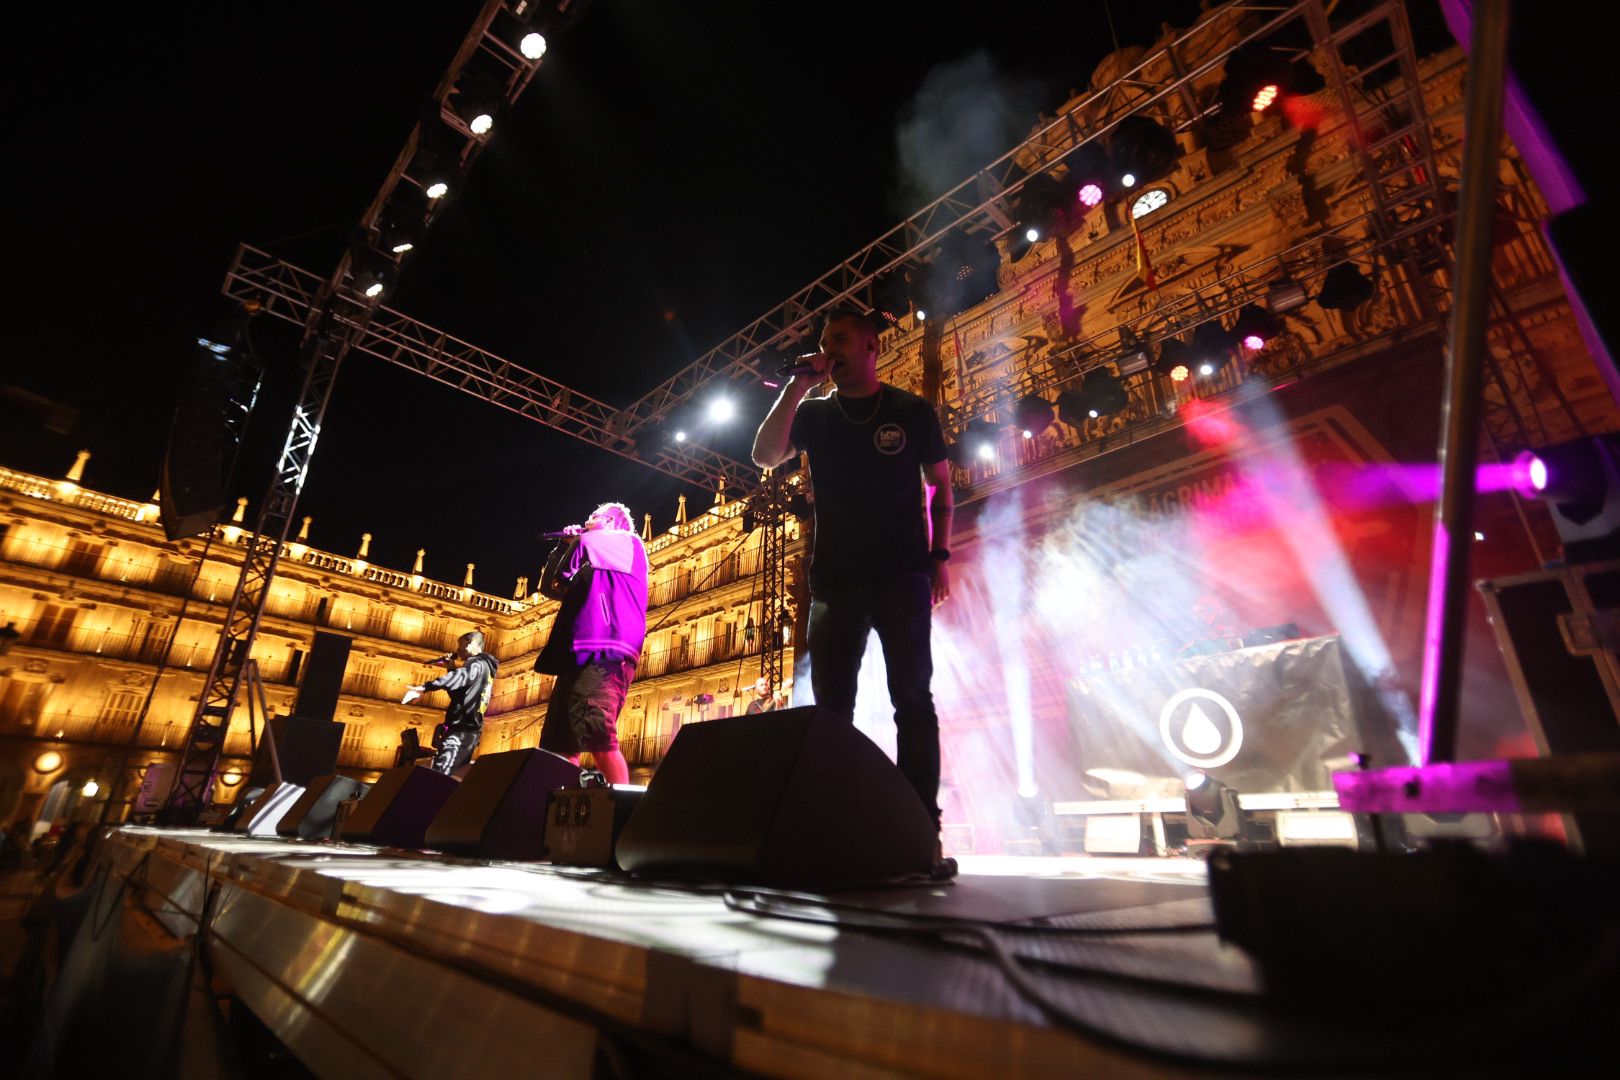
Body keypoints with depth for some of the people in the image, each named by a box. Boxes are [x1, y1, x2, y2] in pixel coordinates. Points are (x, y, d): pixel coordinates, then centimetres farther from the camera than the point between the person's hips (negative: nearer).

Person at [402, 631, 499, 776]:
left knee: (437, 775, -18)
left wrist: (424, 688, -43)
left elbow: (459, 677, -31)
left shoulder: (476, 664, -10)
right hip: (470, 730, 10)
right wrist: (450, 667, 18)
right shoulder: (486, 667, 20)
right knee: (458, 776, 11)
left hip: (460, 729, -10)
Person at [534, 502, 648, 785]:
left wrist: (576, 543, 15)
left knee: (598, 739, -23)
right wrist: (565, 545, 24)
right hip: (579, 655, 9)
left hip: (603, 654, -9)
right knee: (558, 745, 2)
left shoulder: (630, 544, 10)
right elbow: (550, 587, 29)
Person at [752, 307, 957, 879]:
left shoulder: (912, 411, 8)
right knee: (831, 706, 2)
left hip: (901, 578, -2)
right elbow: (764, 456, -3)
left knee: (912, 700, -6)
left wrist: (940, 557, -3)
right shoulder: (814, 413, 13)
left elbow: (940, 486, 9)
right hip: (834, 581, 3)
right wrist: (798, 385, -5)